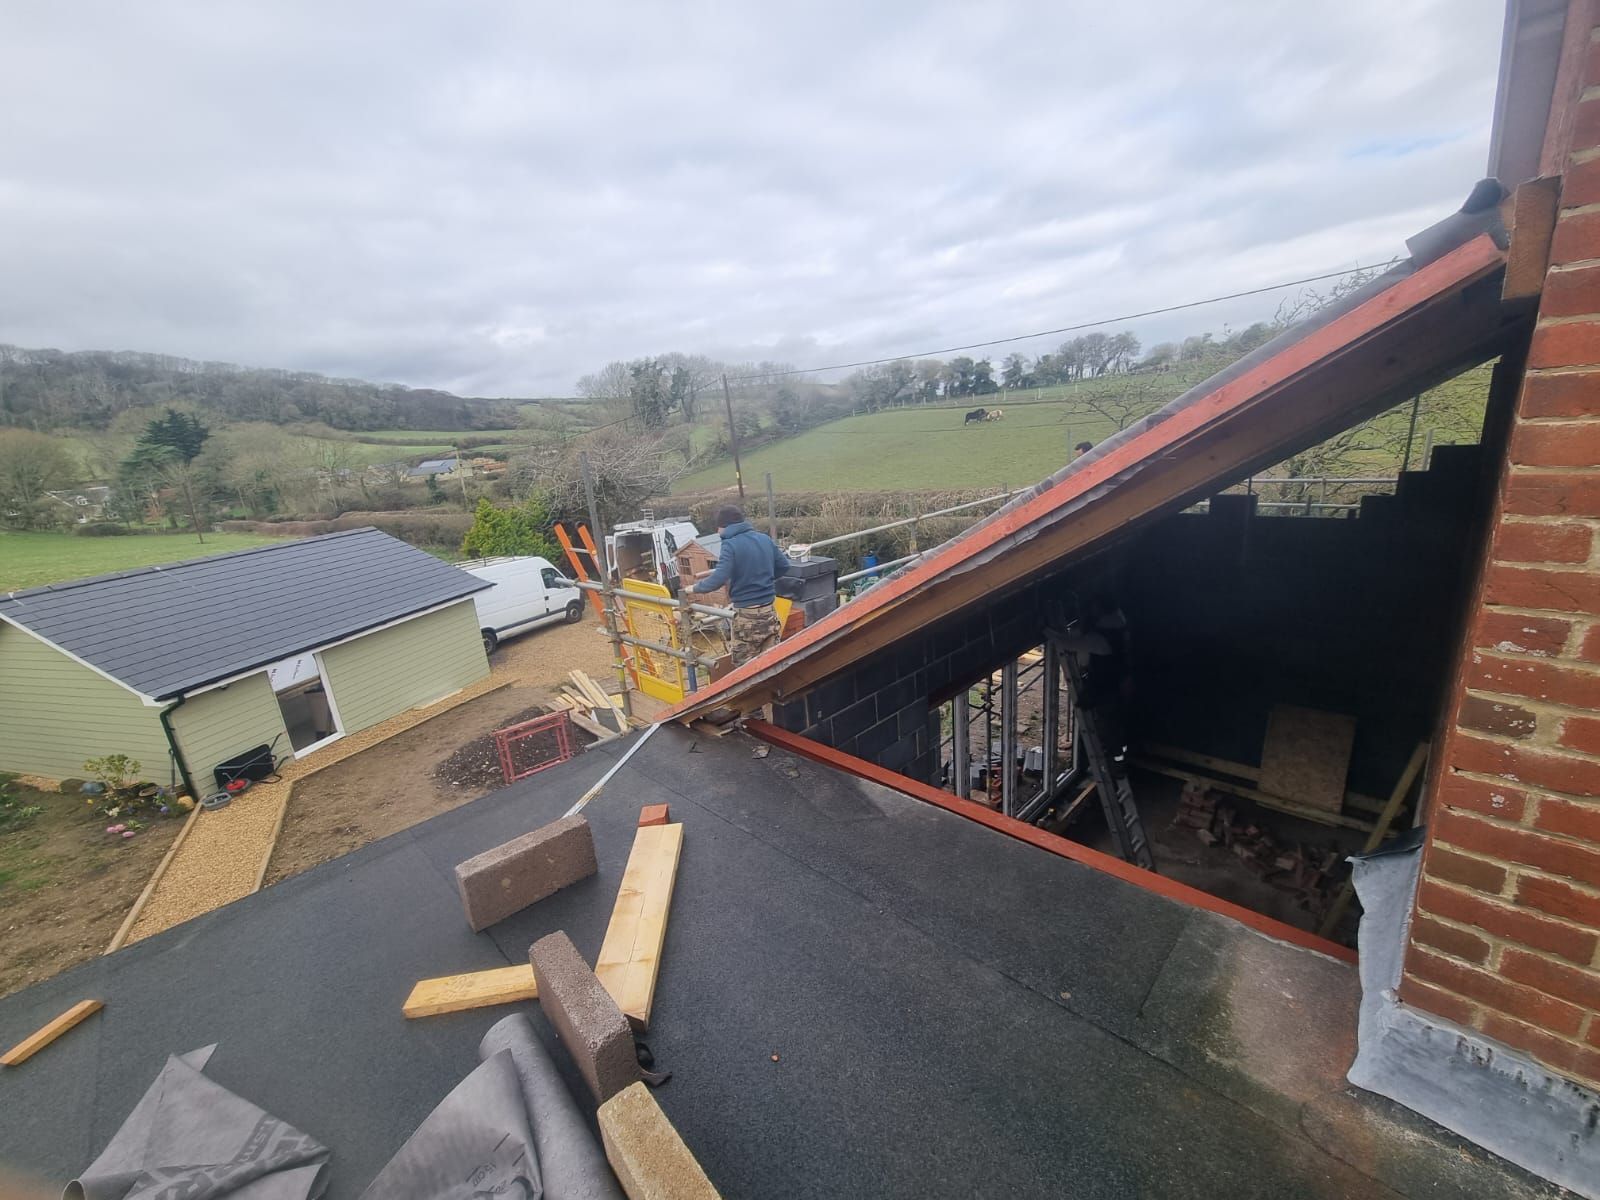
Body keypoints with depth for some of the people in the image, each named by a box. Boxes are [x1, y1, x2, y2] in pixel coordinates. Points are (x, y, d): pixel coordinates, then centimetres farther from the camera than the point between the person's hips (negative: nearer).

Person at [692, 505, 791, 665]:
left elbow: (718, 579, -23)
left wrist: (695, 587, -6)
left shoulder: (730, 545, -14)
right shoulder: (765, 538, 5)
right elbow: (784, 565, 14)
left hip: (747, 615, -6)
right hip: (769, 611, 6)